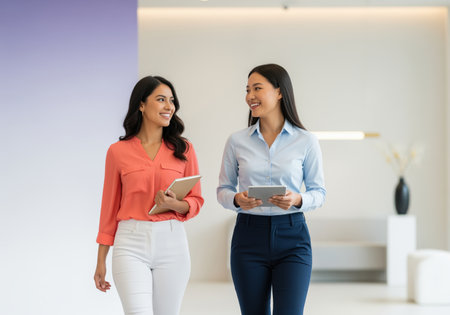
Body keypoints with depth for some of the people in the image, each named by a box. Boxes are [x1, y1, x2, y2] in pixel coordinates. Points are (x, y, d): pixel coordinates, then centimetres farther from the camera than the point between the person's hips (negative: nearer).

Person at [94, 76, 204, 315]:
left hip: (172, 244, 2)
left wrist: (175, 204, -14)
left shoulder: (183, 150, 6)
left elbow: (196, 201, 10)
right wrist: (101, 261, 10)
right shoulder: (118, 152, 3)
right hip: (131, 244, -2)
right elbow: (110, 207, 9)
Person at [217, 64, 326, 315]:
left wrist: (298, 200, -17)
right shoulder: (237, 141, 3)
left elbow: (319, 192, 5)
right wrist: (237, 199, -13)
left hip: (291, 238, -2)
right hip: (249, 237, 2)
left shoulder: (306, 141, -1)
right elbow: (223, 190, 9)